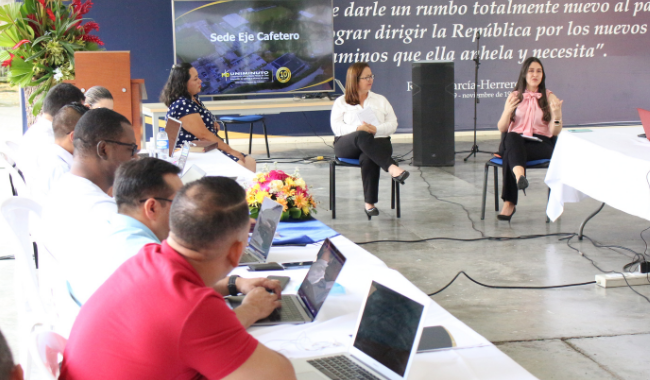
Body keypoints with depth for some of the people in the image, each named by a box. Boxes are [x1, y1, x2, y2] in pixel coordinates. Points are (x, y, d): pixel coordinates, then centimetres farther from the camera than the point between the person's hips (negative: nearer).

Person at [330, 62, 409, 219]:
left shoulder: (380, 100, 22)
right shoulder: (341, 102, 15)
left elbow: (393, 124, 9)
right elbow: (337, 127, 0)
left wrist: (376, 130, -13)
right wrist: (358, 129, -19)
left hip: (377, 142, 1)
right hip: (347, 146, -1)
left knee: (368, 157, -37)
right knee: (363, 138, -39)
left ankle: (370, 204, -40)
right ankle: (392, 167, -51)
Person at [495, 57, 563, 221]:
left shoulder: (549, 98, 9)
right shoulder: (514, 97, 15)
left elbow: (555, 133, 0)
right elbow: (501, 129, 9)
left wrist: (557, 115, -19)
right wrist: (508, 111, -10)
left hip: (541, 143, -1)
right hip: (514, 142, 1)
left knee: (510, 154, -35)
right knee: (512, 138, -38)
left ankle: (509, 203, -41)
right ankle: (520, 175, -65)